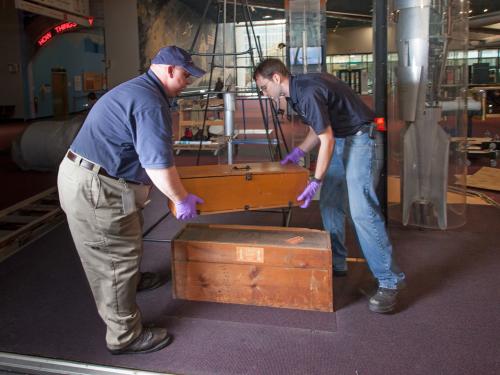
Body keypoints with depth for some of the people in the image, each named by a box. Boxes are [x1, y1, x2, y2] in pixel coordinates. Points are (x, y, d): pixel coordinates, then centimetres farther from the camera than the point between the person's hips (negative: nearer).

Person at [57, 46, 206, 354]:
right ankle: (125, 337, 16)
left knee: (129, 235, 30)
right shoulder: (151, 103, -20)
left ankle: (131, 280, 56)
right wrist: (182, 199, -10)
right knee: (116, 259, 1)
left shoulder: (136, 89, 15)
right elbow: (159, 163, -24)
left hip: (82, 174, 11)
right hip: (93, 188, -11)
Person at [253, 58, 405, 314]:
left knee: (361, 210, -16)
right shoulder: (298, 90, 8)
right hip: (339, 140, 10)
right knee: (329, 204, 11)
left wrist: (316, 181, -17)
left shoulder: (309, 93, -23)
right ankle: (336, 264, 23)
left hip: (360, 138, -10)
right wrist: (298, 152, 12)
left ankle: (389, 280, -10)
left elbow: (326, 140, -20)